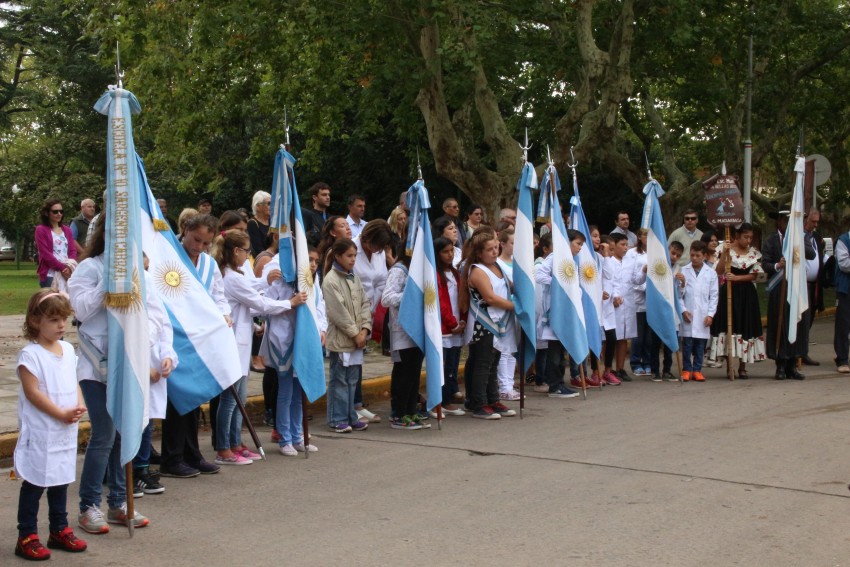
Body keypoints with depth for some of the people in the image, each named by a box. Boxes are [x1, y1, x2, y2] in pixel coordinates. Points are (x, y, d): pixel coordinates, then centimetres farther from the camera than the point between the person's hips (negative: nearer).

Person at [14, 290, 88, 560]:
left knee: (61, 480, 16)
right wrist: (61, 414, -19)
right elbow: (32, 392, -18)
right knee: (34, 484, -1)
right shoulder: (30, 354, -14)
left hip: (66, 432, 7)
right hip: (40, 433, -7)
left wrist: (79, 406, -6)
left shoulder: (68, 350, 9)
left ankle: (60, 530, 27)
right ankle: (26, 537, 6)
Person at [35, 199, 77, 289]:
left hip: (68, 274, 5)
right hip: (50, 275, -4)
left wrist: (69, 268, -8)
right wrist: (62, 268, -13)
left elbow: (73, 251, 11)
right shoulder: (41, 230, 3)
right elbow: (45, 253, -6)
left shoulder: (67, 230, 19)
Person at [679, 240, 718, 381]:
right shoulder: (683, 271, 2)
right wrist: (683, 310, -6)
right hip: (687, 314, -1)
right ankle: (686, 370, 9)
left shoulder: (711, 273, 5)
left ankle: (697, 370, 12)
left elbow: (714, 296, 5)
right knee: (687, 343, 1)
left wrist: (710, 314, -2)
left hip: (703, 315, 1)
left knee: (700, 344, 4)